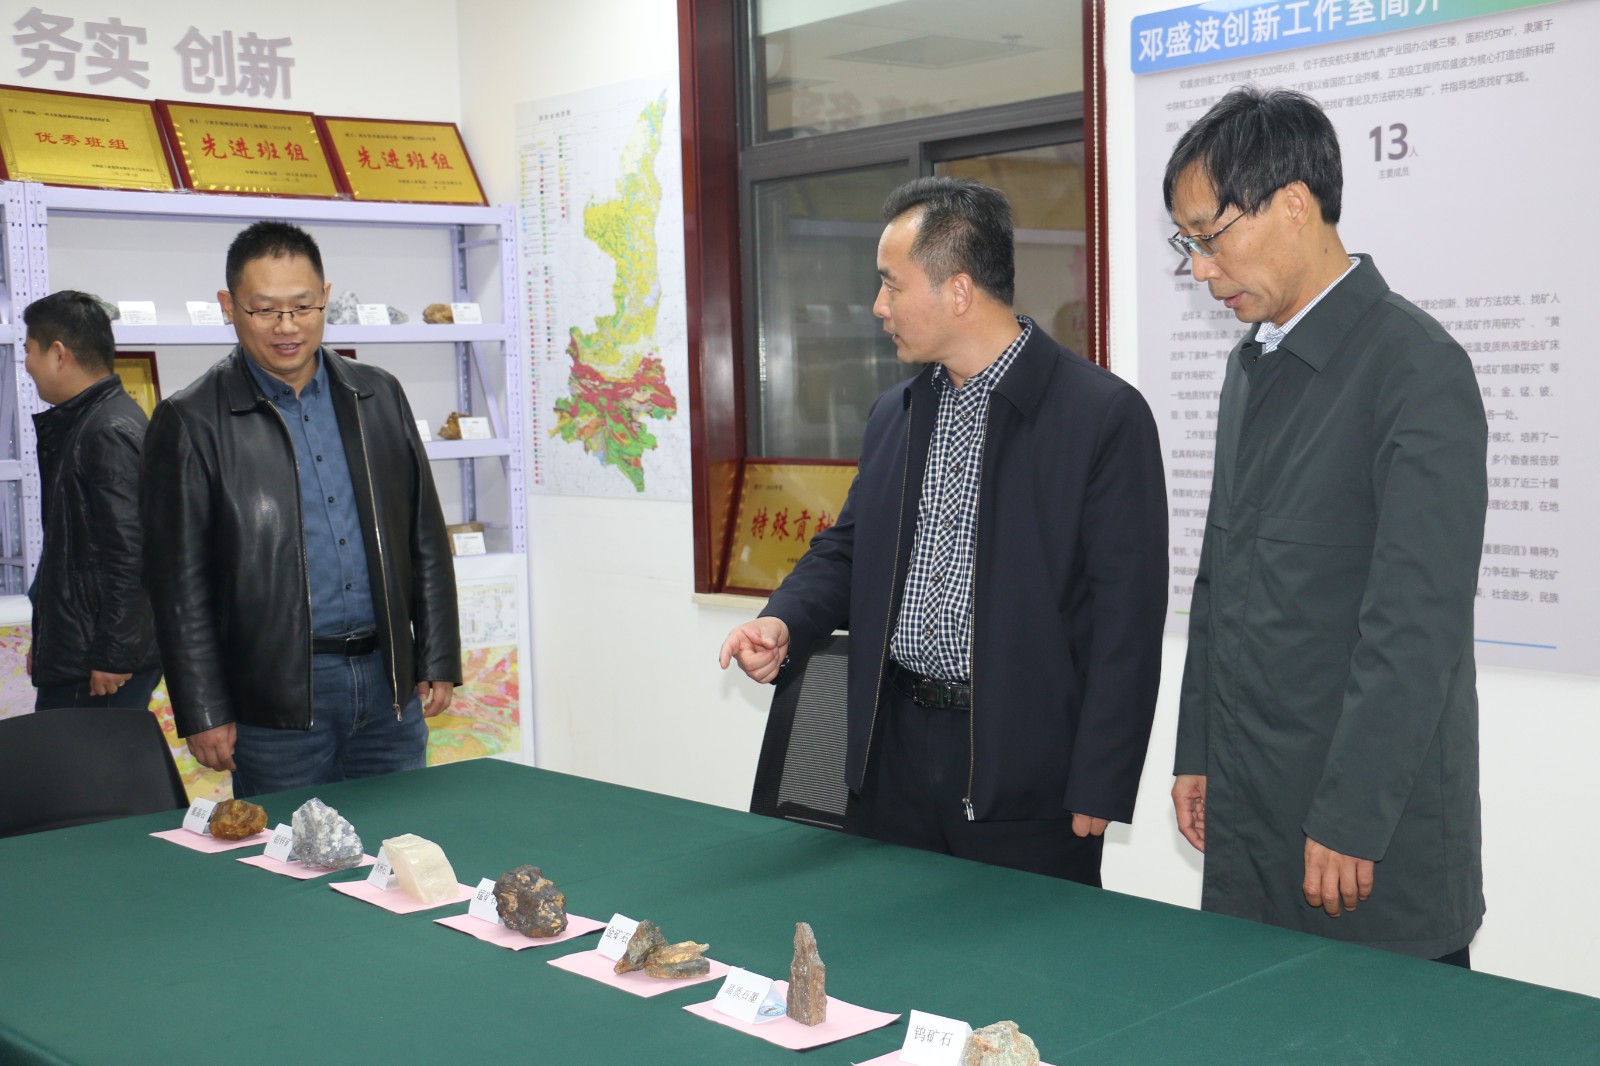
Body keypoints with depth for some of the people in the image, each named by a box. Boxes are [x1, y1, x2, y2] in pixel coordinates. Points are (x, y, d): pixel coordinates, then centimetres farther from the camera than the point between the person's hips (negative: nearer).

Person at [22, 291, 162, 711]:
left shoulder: (112, 432, -17)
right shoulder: (75, 425, 15)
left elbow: (129, 555, -22)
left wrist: (113, 657, -21)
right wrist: (44, 639, 24)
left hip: (98, 664, -10)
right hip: (69, 652, 10)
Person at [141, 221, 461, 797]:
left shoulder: (379, 396, 9)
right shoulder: (190, 422, -4)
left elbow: (426, 537, 12)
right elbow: (179, 584, -4)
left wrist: (439, 661, 8)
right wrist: (203, 713, -7)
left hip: (390, 681, 4)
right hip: (277, 699, -3)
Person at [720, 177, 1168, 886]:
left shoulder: (1105, 415, -11)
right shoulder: (893, 414, 11)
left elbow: (1126, 618, -12)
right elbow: (847, 548, 20)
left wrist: (1095, 794, -13)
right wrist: (785, 621, -2)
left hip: (1024, 772, -6)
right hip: (893, 757, 6)